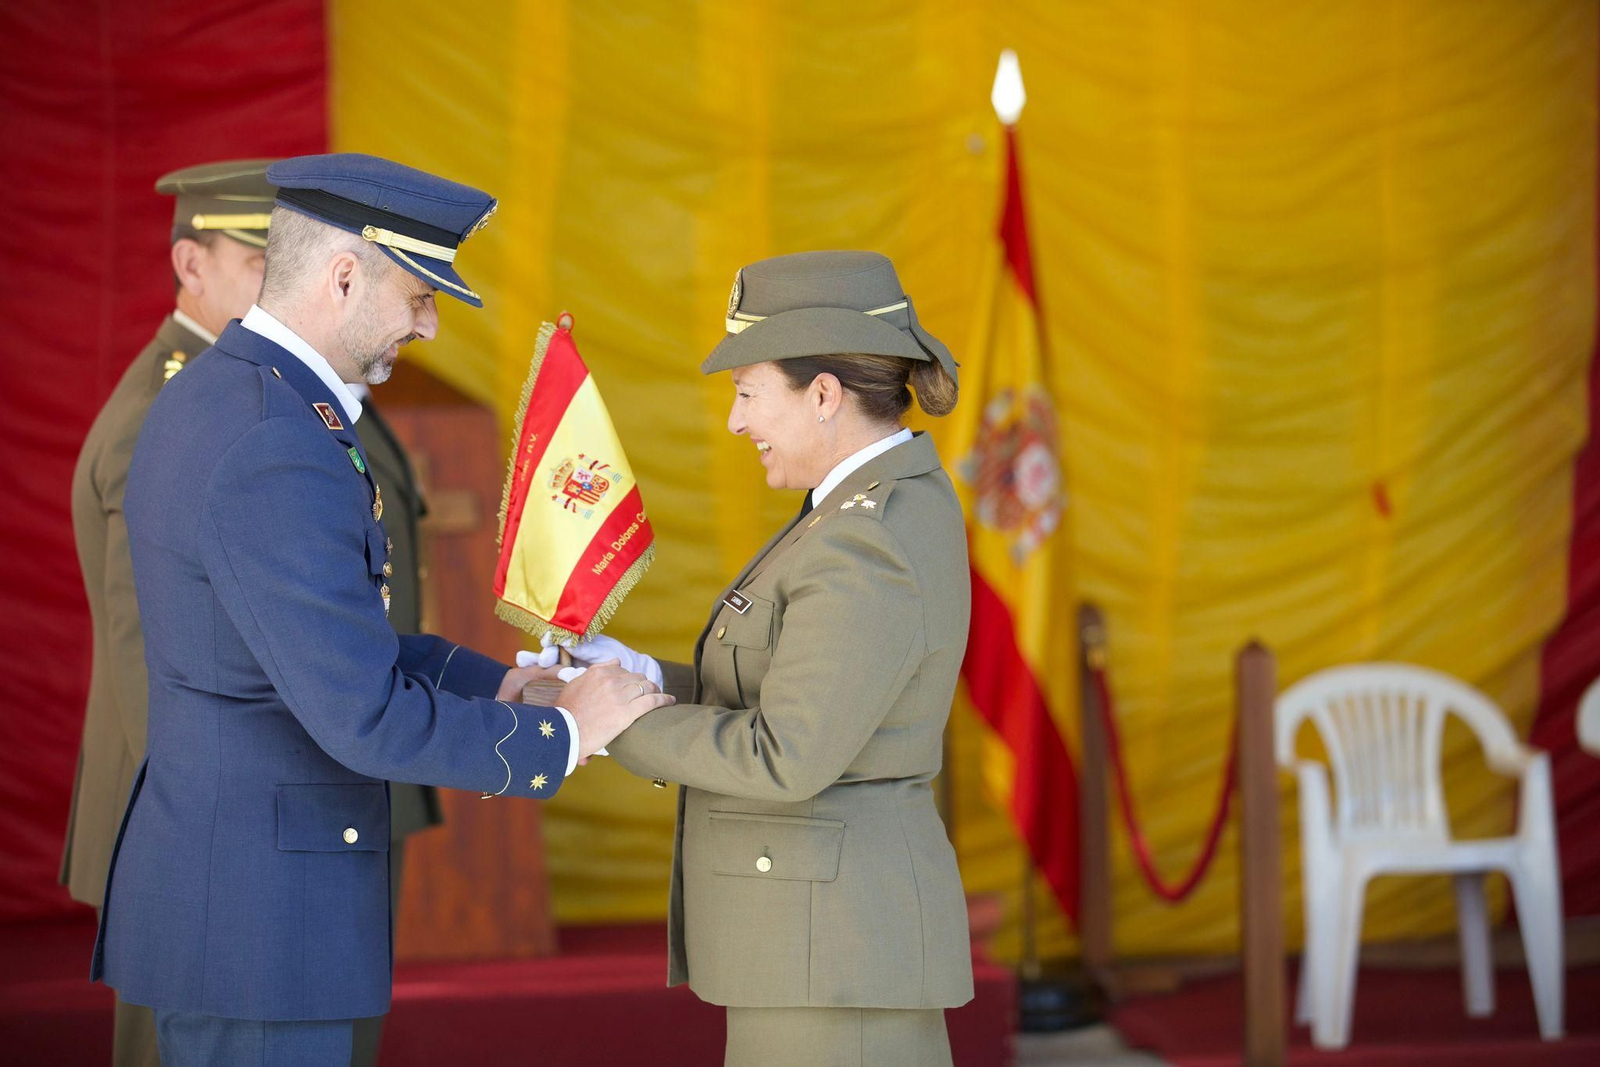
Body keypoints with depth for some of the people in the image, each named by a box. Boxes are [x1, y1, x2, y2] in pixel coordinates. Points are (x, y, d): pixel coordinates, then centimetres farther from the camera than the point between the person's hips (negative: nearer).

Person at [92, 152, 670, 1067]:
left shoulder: (214, 399, 10)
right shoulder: (275, 458, -23)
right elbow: (368, 717, -25)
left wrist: (489, 685, 10)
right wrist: (560, 736, -12)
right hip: (255, 917, -10)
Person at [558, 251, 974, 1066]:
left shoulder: (873, 552, -20)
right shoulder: (890, 509, 13)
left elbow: (786, 759, -23)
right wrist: (644, 682, 5)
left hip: (833, 942, -11)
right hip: (833, 918, 11)